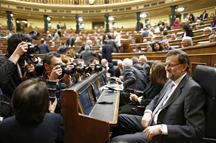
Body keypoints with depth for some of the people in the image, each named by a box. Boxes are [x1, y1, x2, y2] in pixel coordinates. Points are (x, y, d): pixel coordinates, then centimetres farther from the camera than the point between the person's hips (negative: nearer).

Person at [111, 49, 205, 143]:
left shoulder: (193, 89, -20)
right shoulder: (171, 81, 6)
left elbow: (197, 130, -24)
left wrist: (161, 128, -29)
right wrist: (148, 112, -3)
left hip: (163, 135, -8)